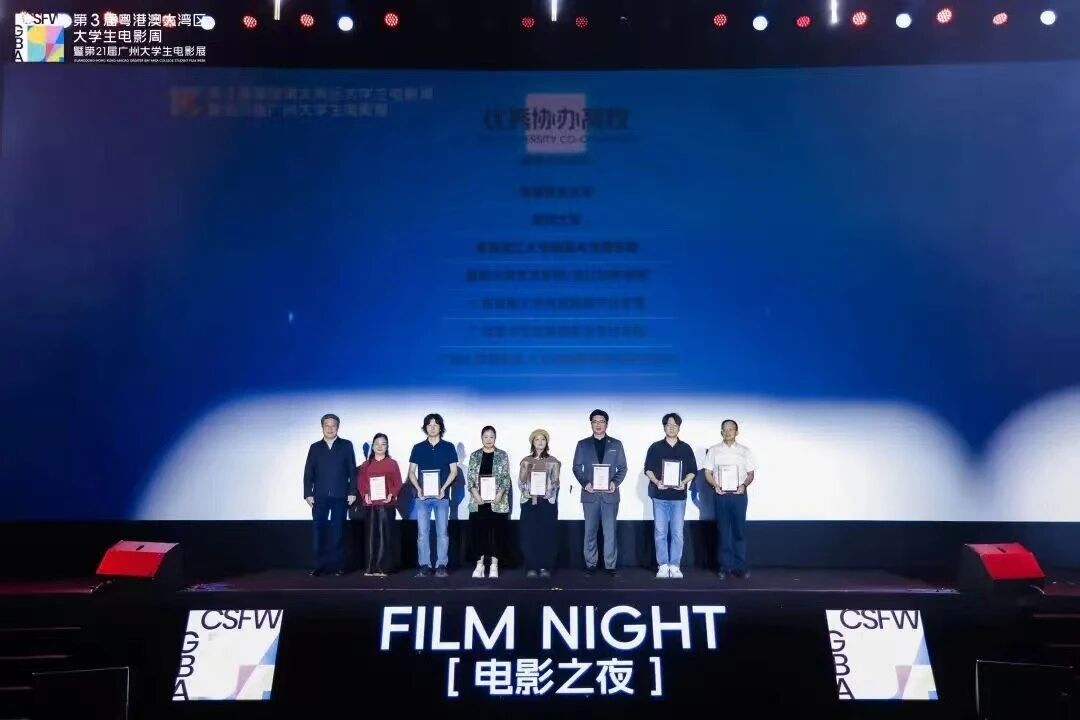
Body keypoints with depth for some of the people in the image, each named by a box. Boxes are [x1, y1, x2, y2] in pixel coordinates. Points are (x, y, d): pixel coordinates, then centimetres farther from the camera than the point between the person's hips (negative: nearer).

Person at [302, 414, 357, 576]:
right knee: (318, 530, -4)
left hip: (340, 496, -1)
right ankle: (318, 565, 1)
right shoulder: (315, 447, 11)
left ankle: (337, 565, 6)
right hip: (320, 496, 1)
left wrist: (352, 492, -4)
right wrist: (308, 494, -1)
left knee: (338, 531, 2)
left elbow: (352, 471, 4)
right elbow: (308, 472, 8)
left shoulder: (346, 445, 7)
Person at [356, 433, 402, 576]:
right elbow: (360, 482, 9)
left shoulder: (392, 463, 7)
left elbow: (398, 482, 3)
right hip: (370, 504, 2)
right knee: (371, 535, 1)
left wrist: (391, 495, -12)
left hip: (386, 504, -2)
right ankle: (370, 568, 5)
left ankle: (382, 568, -2)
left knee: (385, 536, -4)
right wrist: (365, 495, -8)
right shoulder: (366, 464, 13)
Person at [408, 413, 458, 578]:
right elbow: (411, 471, 8)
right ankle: (424, 566, 6)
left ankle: (441, 566, 4)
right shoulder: (418, 448, 8)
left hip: (441, 496, -1)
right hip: (422, 496, 1)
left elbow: (454, 471, 3)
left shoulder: (448, 447, 6)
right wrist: (418, 488, -8)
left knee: (442, 532, -1)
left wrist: (443, 488, -10)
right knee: (422, 532, 1)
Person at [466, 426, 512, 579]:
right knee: (479, 531, 2)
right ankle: (479, 564, 10)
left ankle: (494, 564, 8)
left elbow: (506, 478, -1)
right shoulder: (474, 456, 8)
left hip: (497, 501, -1)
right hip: (478, 500, 1)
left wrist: (499, 494, -14)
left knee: (497, 531, 1)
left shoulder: (502, 455, 4)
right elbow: (470, 478, 3)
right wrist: (475, 494, -11)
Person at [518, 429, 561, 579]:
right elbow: (520, 481, 8)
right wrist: (525, 492, -11)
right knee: (529, 535, -1)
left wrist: (549, 493, -15)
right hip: (529, 502, 1)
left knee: (547, 534, -2)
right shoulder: (526, 461, 10)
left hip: (548, 501, -1)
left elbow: (556, 482, 2)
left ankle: (545, 567, 4)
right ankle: (531, 567, 4)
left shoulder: (553, 461, 6)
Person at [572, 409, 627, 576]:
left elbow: (622, 468, 6)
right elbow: (577, 467, 5)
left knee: (610, 531, -1)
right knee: (590, 531, 4)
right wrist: (585, 483, -11)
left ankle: (610, 565, 6)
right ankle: (590, 564, 12)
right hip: (590, 493, 0)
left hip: (610, 493, 0)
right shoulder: (583, 444, 8)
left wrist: (615, 483, -10)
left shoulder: (616, 444, 9)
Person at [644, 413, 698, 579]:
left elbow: (693, 471, 8)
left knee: (677, 533, 0)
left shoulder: (686, 448, 8)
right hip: (660, 495, 0)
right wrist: (656, 482, -12)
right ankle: (663, 566, 7)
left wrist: (684, 482, -10)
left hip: (679, 496, 0)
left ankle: (675, 566, 7)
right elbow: (648, 469, 5)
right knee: (660, 532, 0)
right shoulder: (655, 447, 6)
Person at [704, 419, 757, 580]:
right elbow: (708, 473, 7)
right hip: (721, 494, 0)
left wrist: (744, 485, -12)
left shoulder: (744, 451, 7)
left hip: (739, 494, 0)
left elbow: (750, 474, 7)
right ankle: (725, 566, 7)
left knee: (739, 530, -1)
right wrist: (715, 485, -11)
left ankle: (740, 566, 5)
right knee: (723, 531, 2)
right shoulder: (714, 450, 6)